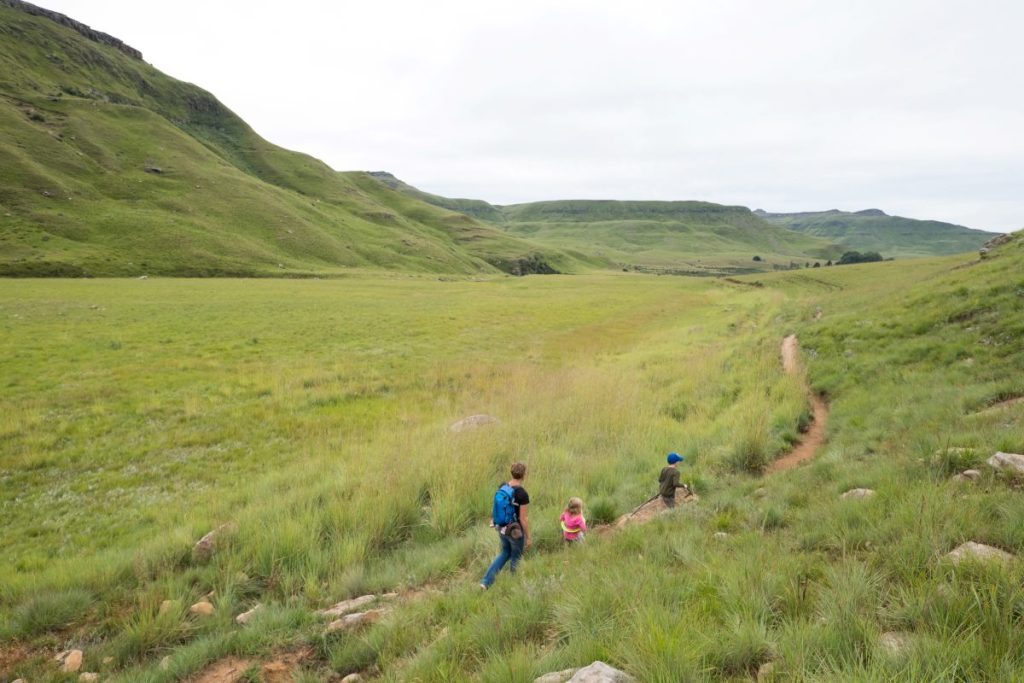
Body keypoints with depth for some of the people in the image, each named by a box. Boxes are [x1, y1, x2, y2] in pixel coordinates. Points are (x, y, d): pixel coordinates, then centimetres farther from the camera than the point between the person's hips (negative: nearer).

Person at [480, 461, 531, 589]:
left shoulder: (501, 488, -6)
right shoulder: (523, 494, -26)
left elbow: (498, 508, 5)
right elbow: (523, 519, -21)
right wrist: (528, 537, -8)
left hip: (501, 527, 6)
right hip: (515, 531, -6)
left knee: (505, 553, 27)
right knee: (516, 557, 20)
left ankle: (486, 581, 18)